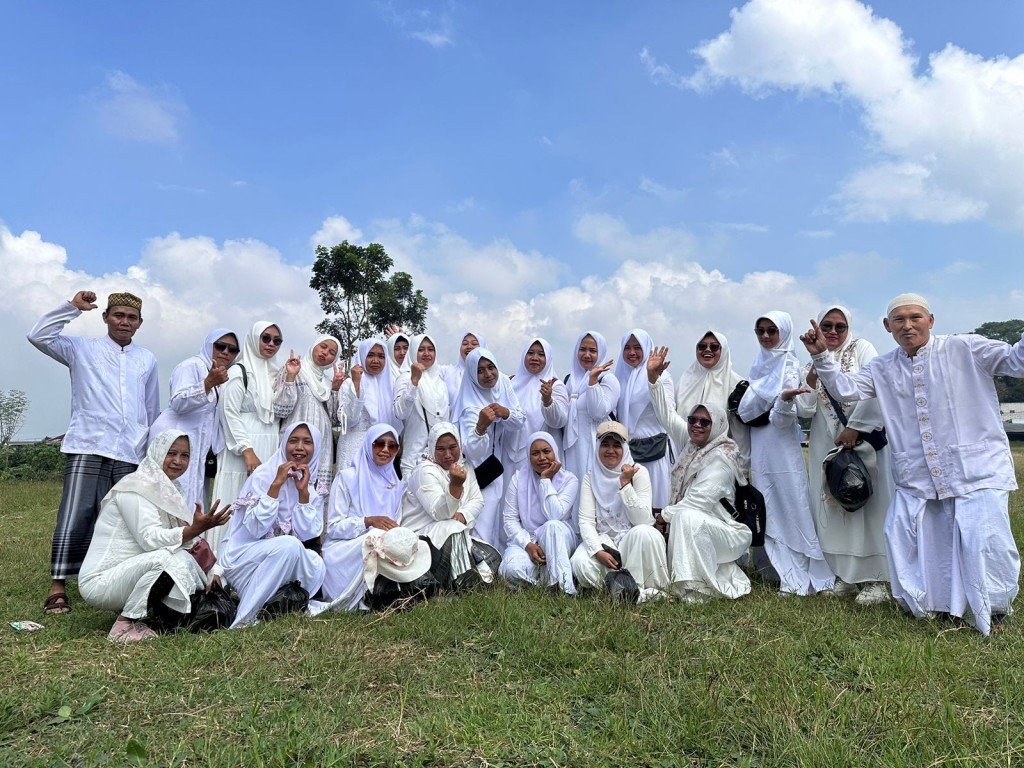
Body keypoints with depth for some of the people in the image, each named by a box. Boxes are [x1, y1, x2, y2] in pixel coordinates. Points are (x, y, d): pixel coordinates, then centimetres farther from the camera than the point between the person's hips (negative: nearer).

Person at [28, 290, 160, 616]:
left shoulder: (147, 360, 16)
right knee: (75, 516, -10)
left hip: (131, 455, 3)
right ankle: (58, 587, -2)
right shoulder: (83, 349, 10)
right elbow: (38, 336, -3)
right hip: (88, 449, -2)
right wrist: (72, 307, -7)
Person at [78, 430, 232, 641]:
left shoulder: (169, 489, 10)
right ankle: (126, 624, -15)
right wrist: (195, 530, -39)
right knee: (168, 559, -30)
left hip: (129, 572, 9)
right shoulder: (136, 487, -15)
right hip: (100, 582, -9)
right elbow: (151, 539, -27)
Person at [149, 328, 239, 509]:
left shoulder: (225, 375, 19)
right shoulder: (191, 366, -5)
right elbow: (178, 403, -20)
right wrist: (209, 382, -30)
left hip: (201, 445, 8)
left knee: (194, 504, 2)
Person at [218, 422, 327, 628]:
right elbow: (256, 529, -21)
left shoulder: (313, 491, 6)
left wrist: (303, 492, -15)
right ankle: (245, 618, -21)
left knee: (316, 564, -26)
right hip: (242, 559, -4)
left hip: (285, 563, 4)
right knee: (289, 545, -32)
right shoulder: (263, 476, -10)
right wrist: (276, 484, -24)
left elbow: (306, 535, -9)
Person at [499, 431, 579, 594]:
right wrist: (528, 544, -19)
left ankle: (564, 588, -31)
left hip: (558, 540, -1)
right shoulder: (519, 478, 1)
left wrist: (545, 480, -16)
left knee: (552, 525, -38)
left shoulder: (569, 480, -4)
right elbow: (510, 519, -3)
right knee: (512, 569, -32)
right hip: (525, 539, 1)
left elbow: (555, 516, -20)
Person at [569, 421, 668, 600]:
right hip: (603, 539, 2)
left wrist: (625, 485, -23)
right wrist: (598, 551, -24)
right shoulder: (591, 476, 1)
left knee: (644, 532, -36)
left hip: (634, 540, -1)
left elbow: (643, 520, -15)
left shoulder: (639, 473, -5)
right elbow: (585, 520, -7)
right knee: (581, 564, -29)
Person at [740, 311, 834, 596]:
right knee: (771, 512, 9)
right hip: (760, 449, 7)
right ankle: (791, 575, 17)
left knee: (793, 509, -3)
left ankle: (803, 578, 8)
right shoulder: (760, 364, 12)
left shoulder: (789, 364, -8)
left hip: (782, 447, -7)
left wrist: (785, 399, -35)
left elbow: (782, 419, -18)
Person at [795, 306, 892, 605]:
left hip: (864, 439, -4)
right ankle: (844, 575, 12)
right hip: (826, 445, 4)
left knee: (868, 504, -3)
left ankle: (874, 578, 4)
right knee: (833, 505, 3)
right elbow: (804, 410, 6)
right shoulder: (812, 364, 14)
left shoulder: (861, 349, 2)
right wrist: (811, 381, -10)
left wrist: (854, 427, -17)